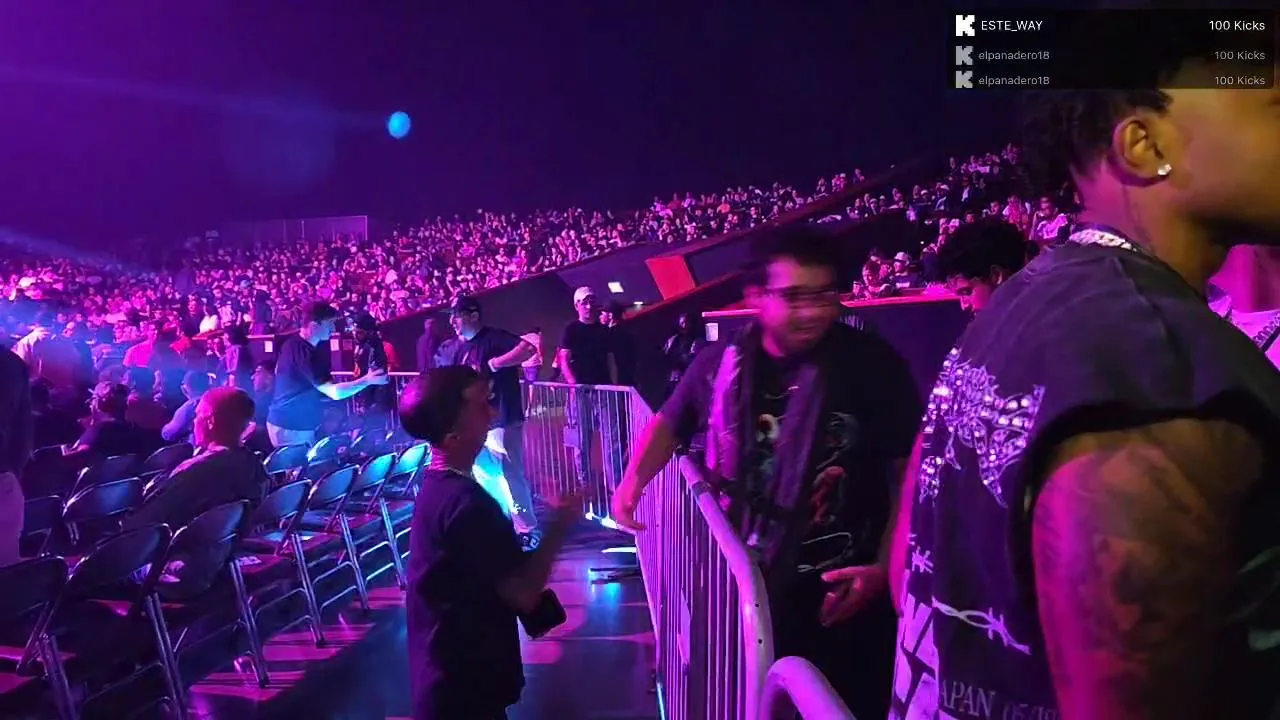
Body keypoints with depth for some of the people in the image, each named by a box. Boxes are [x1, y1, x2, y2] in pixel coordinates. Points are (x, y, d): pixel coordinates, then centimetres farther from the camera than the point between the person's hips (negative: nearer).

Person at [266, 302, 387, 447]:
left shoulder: (293, 343, 7)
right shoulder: (304, 353, -25)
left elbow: (278, 371, 25)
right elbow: (334, 392, -30)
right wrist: (368, 380, -27)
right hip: (290, 427, -10)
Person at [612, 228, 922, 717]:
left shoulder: (873, 365, -12)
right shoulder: (721, 365, -4)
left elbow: (909, 473, -8)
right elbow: (670, 422, 13)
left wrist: (884, 567, -13)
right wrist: (632, 481, -2)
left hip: (840, 595, -3)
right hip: (741, 590, 3)